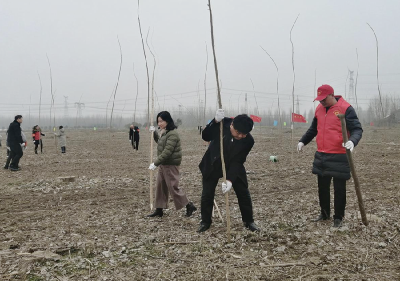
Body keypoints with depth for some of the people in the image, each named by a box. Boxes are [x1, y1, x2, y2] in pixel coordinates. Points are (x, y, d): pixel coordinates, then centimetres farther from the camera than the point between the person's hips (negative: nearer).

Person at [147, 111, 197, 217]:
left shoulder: (172, 134, -20)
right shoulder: (164, 132, 10)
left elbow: (167, 152, -26)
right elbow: (159, 142, 30)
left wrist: (155, 163, -25)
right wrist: (154, 132, 14)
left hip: (171, 165, -10)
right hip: (163, 164, 10)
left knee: (173, 187, -3)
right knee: (160, 186, 12)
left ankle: (189, 206, 10)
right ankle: (159, 210, 21)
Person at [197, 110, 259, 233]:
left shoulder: (248, 141, -24)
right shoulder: (223, 124, -24)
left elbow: (237, 161, -23)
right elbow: (205, 137, -22)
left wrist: (230, 180, -33)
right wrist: (215, 121, -37)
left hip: (234, 166, 0)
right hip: (213, 164, 0)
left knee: (243, 193, 2)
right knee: (207, 194, 2)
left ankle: (248, 221, 21)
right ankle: (205, 222, 19)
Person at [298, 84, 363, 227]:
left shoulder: (346, 108, -12)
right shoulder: (319, 108, 8)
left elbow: (357, 129, -14)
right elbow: (313, 129, 22)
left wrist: (352, 141, -33)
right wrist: (303, 141, 17)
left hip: (339, 157, -6)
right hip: (321, 156, 6)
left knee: (339, 189, 5)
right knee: (322, 187, 16)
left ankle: (338, 217, 19)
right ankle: (324, 213, 33)